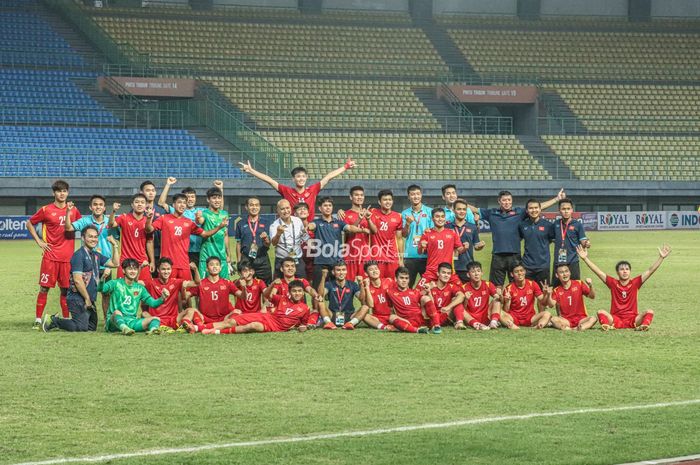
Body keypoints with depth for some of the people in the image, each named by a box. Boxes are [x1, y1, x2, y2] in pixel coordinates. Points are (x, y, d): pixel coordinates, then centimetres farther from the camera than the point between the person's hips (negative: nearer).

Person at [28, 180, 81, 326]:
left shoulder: (73, 210, 8)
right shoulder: (46, 210, -1)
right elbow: (30, 223, 9)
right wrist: (39, 241, 2)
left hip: (67, 256, 2)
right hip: (50, 255, -2)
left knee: (66, 288, 5)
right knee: (44, 288, -2)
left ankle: (66, 319, 12)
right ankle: (38, 320, 2)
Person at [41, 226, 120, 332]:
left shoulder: (96, 255, 16)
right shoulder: (79, 255, -11)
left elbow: (115, 263, 21)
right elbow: (77, 280, -17)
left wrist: (115, 246, 11)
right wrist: (87, 299, -14)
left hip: (89, 300, 9)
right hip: (78, 299, -9)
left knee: (92, 327, 11)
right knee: (81, 327, -18)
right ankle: (53, 320, -1)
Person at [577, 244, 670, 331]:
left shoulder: (635, 283, 5)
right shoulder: (613, 283, 6)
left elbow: (650, 271, -1)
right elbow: (597, 271, 1)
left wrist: (661, 258, -10)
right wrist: (585, 258, -7)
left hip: (632, 320, 0)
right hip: (616, 319, 0)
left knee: (649, 312, -24)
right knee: (601, 312, -27)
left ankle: (644, 325, -48)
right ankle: (606, 325, -53)